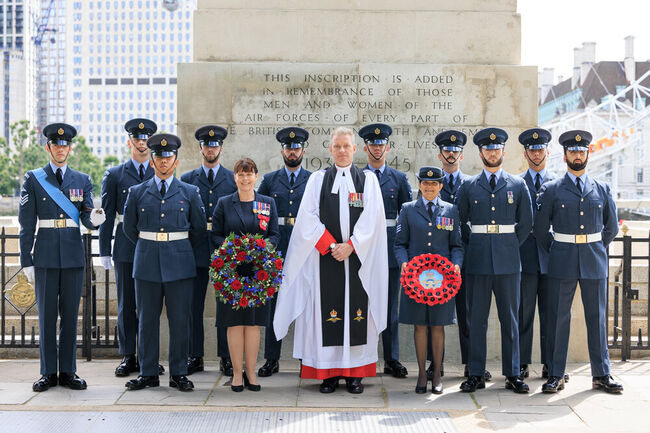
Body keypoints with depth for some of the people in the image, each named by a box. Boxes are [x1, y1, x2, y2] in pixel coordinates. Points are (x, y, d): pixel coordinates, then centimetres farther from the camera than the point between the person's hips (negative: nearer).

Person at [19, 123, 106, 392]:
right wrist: (26, 261, -4)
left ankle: (68, 372, 13)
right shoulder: (33, 179, 4)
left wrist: (94, 220, -23)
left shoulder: (82, 180, 9)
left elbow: (87, 217, 2)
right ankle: (48, 373, 13)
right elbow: (26, 224, 1)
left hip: (73, 253, 1)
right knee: (46, 315, 3)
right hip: (45, 254, -1)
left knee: (70, 314, 5)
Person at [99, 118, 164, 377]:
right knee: (126, 305, 5)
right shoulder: (114, 175, 7)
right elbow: (107, 216, 5)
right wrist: (104, 251, -1)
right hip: (126, 249, 0)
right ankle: (128, 357, 15)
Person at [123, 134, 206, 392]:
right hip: (147, 263, 1)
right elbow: (129, 228, 16)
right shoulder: (137, 192, 8)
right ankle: (148, 374, 14)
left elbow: (199, 228, 12)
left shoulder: (190, 193, 6)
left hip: (179, 263, -1)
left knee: (180, 320, 1)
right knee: (147, 320, 4)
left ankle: (178, 374, 10)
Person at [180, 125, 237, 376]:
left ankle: (226, 358, 10)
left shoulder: (233, 179, 10)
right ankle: (195, 357, 13)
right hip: (196, 251, 1)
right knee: (193, 306, 3)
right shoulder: (187, 180, 11)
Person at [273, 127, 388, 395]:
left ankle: (354, 372, 9)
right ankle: (329, 372, 7)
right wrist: (330, 245, -11)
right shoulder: (318, 179, 9)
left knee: (357, 310, 1)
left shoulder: (368, 180, 9)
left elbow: (371, 218, -2)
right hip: (325, 257, 0)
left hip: (358, 258, 0)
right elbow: (308, 217, -1)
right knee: (327, 311, 0)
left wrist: (350, 246, -13)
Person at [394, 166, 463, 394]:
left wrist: (456, 264, -9)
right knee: (419, 325, 3)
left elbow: (457, 245, 10)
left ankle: (437, 375, 15)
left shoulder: (451, 210, 10)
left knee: (438, 325, 4)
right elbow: (400, 243, 6)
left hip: (442, 275, 0)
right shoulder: (408, 209, 8)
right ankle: (422, 374, 14)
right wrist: (403, 262, -12)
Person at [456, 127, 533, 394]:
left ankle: (512, 374, 13)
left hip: (508, 260, 0)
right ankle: (476, 375, 9)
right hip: (477, 260, 0)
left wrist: (510, 246, 7)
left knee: (510, 319, 5)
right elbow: (458, 221, 12)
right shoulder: (468, 186, 7)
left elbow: (526, 222, 11)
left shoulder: (517, 185, 7)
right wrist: (473, 245, 7)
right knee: (477, 319, 2)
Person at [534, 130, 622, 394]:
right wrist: (556, 253, 6)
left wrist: (596, 250, 12)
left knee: (597, 318, 6)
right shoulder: (551, 190, 2)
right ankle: (556, 375, 9)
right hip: (562, 263, -2)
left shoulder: (601, 190, 9)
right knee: (558, 318, 1)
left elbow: (612, 227, 17)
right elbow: (540, 229, 5)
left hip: (594, 262, 2)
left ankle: (601, 375, 16)